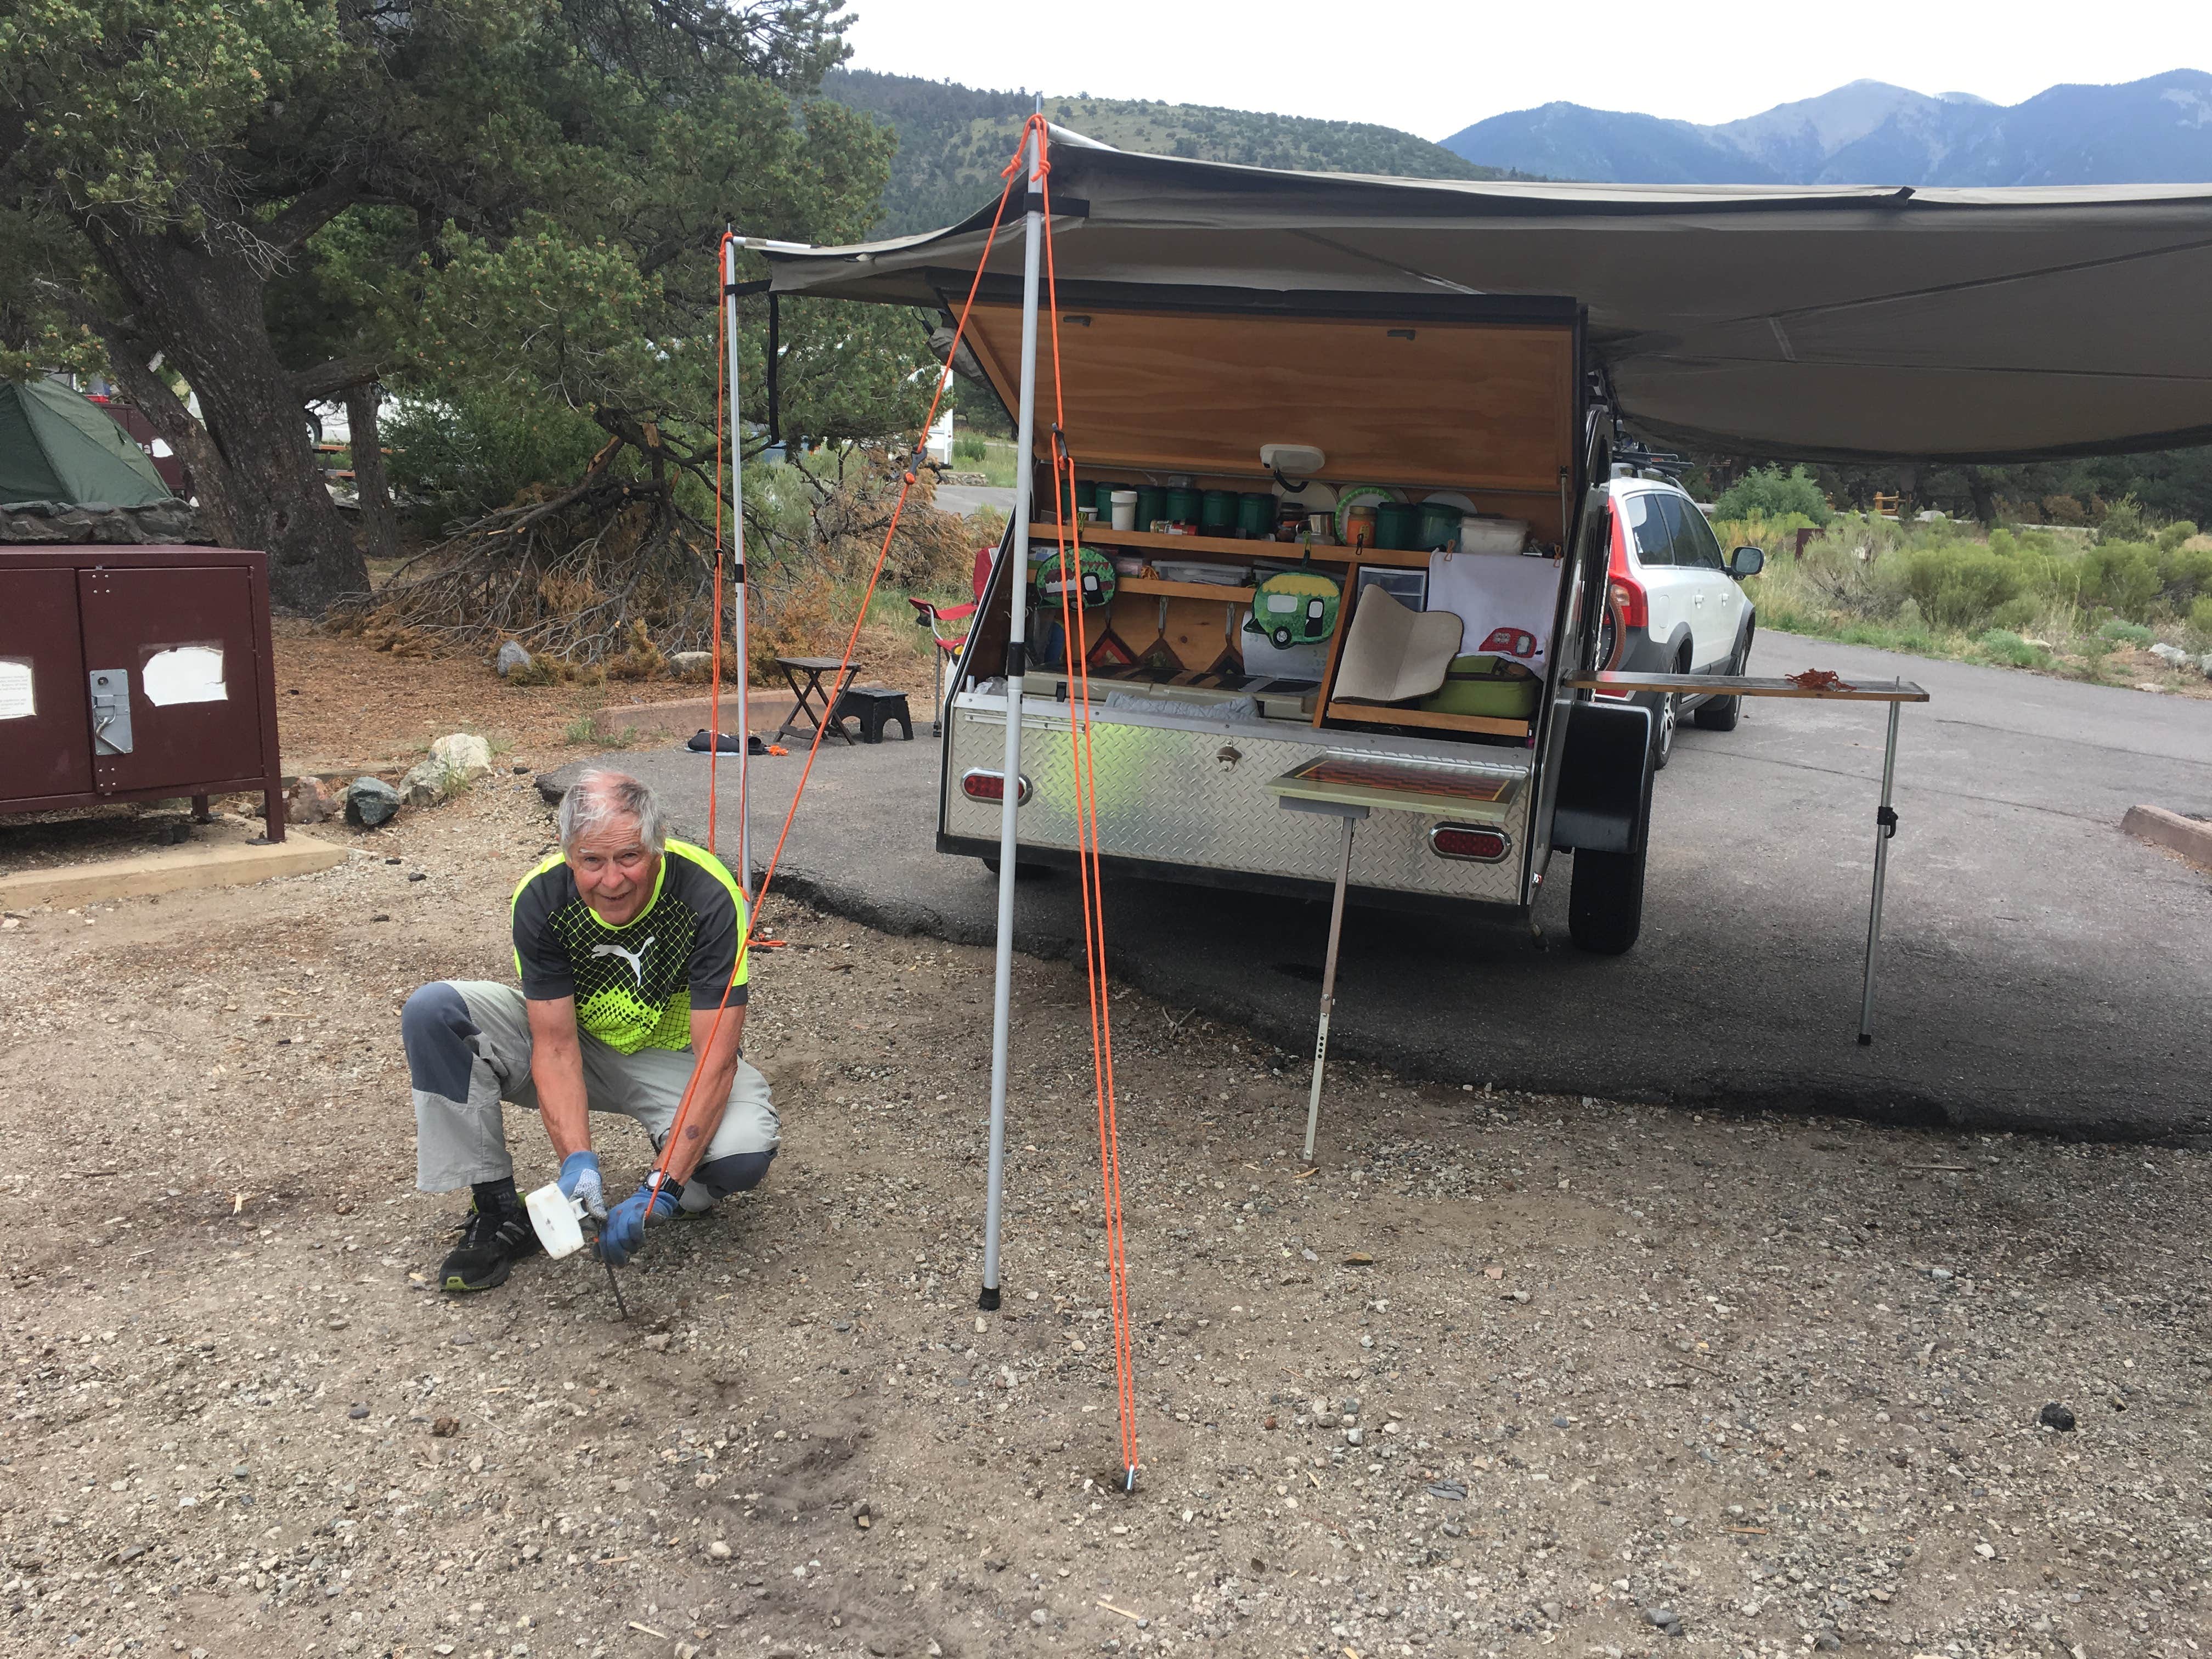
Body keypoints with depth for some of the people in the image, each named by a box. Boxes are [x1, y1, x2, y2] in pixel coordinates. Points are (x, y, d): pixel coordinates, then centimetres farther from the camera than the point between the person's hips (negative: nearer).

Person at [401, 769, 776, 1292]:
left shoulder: (710, 896, -30)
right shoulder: (540, 897, -22)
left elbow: (715, 1059, -30)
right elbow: (556, 1048, -21)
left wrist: (663, 1190, -38)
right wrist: (578, 1160, -36)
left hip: (674, 1058, -3)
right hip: (580, 1043, 3)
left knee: (745, 1151, -35)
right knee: (431, 1012, -20)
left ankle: (687, 1191, 4)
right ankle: (498, 1210, -10)